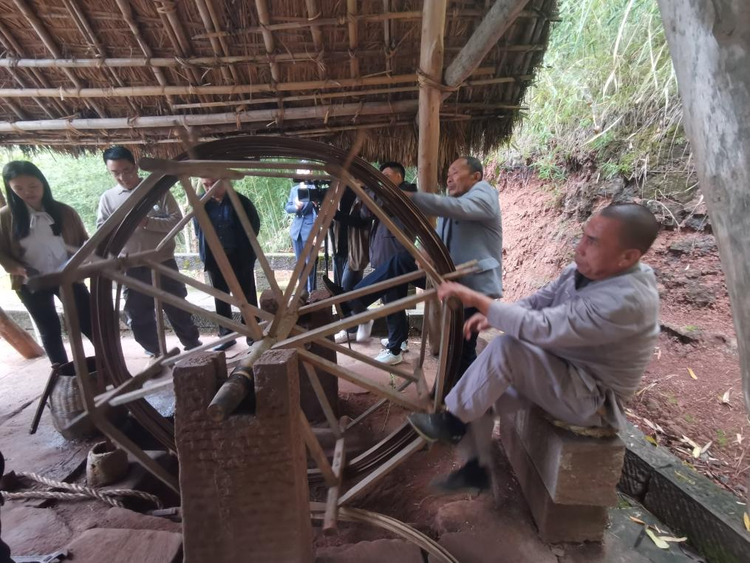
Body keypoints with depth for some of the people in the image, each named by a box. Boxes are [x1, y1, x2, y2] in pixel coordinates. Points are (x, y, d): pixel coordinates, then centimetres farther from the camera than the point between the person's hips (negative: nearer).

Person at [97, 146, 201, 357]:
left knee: (177, 309, 9)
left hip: (163, 263, -2)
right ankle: (154, 352, 29)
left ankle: (194, 346, 25)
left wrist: (147, 222, -20)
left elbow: (177, 220, -7)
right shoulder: (107, 198, 5)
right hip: (131, 268, 3)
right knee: (138, 317, 11)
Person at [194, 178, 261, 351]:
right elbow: (198, 230, 12)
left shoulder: (241, 202, -9)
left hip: (240, 257, -3)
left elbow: (254, 225, 2)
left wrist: (245, 248, 2)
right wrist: (205, 252, 5)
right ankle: (226, 336, 22)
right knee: (220, 298, 10)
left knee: (247, 296, 4)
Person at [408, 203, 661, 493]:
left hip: (590, 397, -9)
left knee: (506, 347, -31)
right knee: (481, 393, 0)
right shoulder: (587, 268, -5)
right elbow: (539, 300, 3)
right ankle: (477, 467, 19)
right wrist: (492, 315, -14)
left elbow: (540, 328, -38)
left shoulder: (628, 300, -33)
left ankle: (452, 422, -10)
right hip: (561, 371, 9)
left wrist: (476, 299, -34)